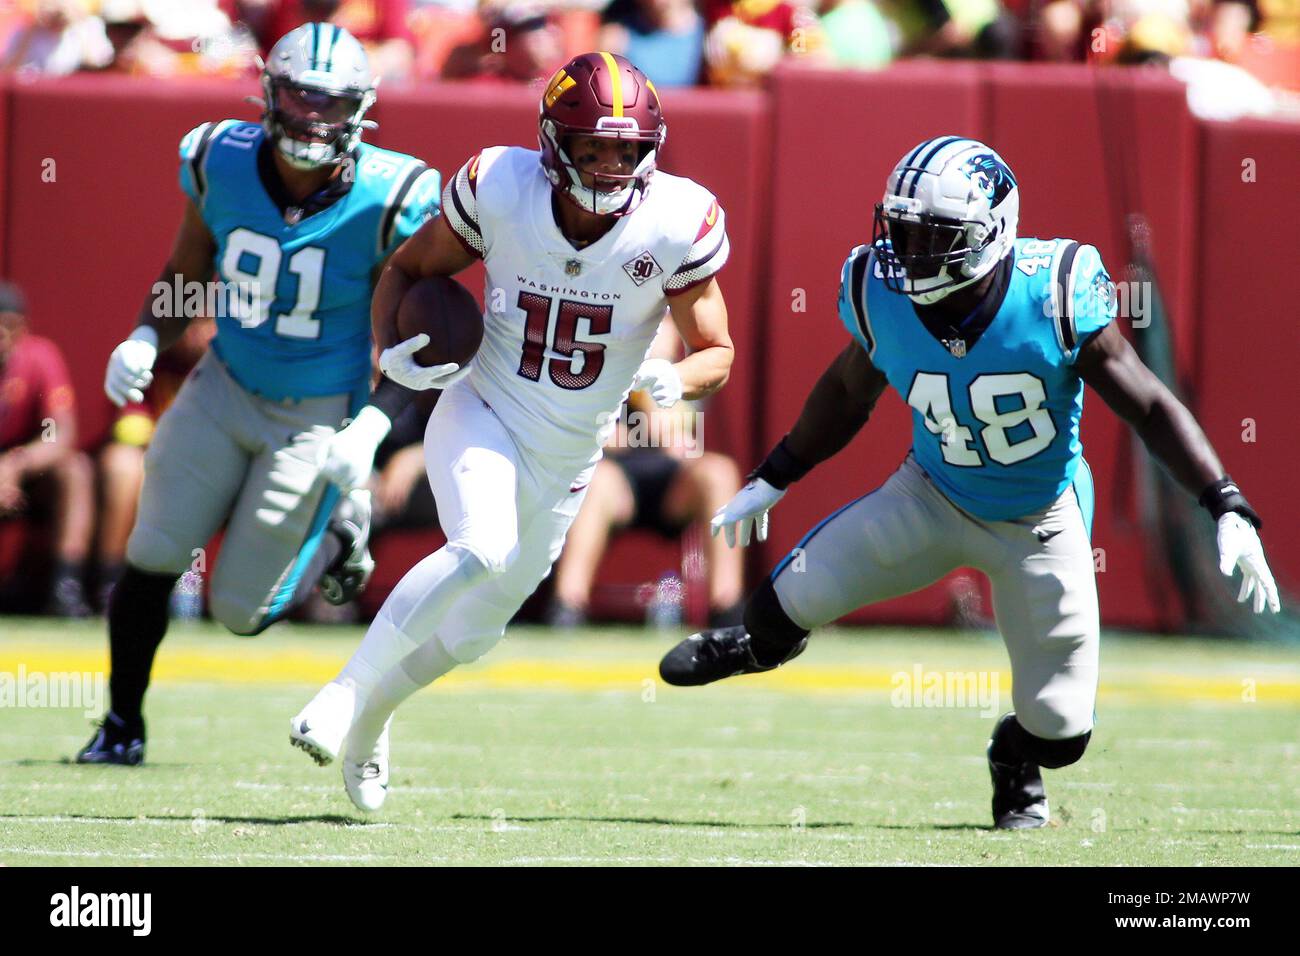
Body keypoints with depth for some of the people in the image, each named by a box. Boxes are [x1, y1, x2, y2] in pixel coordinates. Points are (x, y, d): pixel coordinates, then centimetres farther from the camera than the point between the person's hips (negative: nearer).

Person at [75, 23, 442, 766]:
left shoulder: (385, 201, -20)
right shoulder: (221, 163, -10)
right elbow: (185, 275, 6)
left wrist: (374, 424, -22)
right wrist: (147, 339, -10)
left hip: (320, 416, -3)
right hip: (227, 389, 3)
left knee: (242, 609, -1)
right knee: (154, 556, -5)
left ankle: (337, 534, 31)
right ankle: (123, 725, 16)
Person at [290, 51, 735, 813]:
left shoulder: (676, 224, -17)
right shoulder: (500, 193, -17)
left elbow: (717, 354, -7)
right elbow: (407, 270, 1)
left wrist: (675, 381, -30)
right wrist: (395, 355, -17)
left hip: (567, 458, 3)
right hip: (482, 415, -3)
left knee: (474, 629, 16)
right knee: (481, 550, -33)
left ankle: (368, 724, 44)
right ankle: (349, 692, -17)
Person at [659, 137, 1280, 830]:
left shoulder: (1055, 298, -29)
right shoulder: (884, 299, -19)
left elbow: (1151, 408, -20)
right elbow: (849, 391, 5)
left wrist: (1228, 512, -27)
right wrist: (771, 481, 14)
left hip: (1043, 524, -2)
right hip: (933, 499, 2)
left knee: (1061, 731, -2)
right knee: (789, 602, -9)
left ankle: (1016, 761, 40)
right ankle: (760, 641, 33)